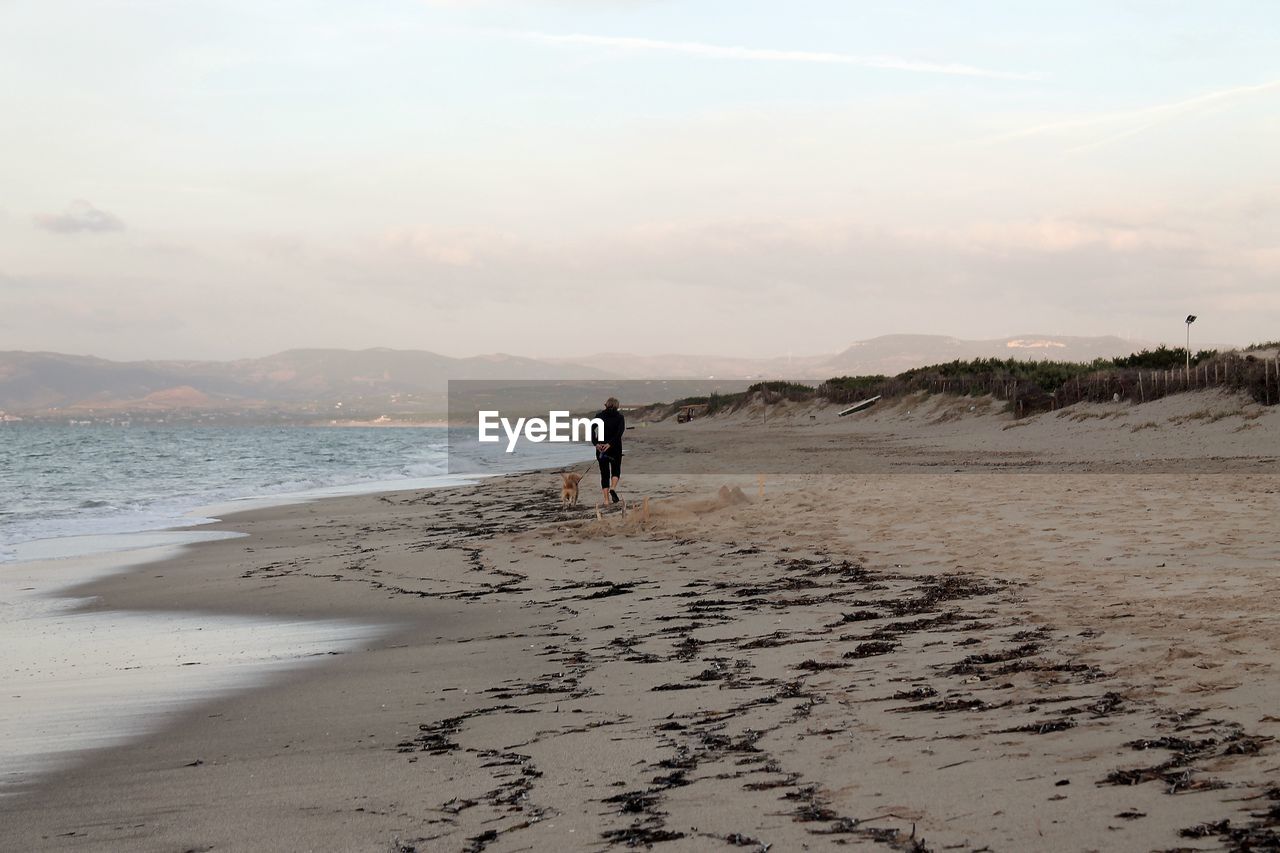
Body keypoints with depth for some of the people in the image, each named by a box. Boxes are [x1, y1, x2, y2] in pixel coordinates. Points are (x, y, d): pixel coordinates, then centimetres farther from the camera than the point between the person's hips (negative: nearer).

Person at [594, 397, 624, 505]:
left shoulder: (599, 416, 4)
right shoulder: (619, 417, -1)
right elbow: (619, 432, -15)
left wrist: (596, 443, -18)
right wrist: (610, 444, -21)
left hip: (601, 448, 1)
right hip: (615, 448, -1)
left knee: (604, 473, 7)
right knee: (616, 470, 14)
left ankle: (606, 499, 2)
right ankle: (613, 488, -14)